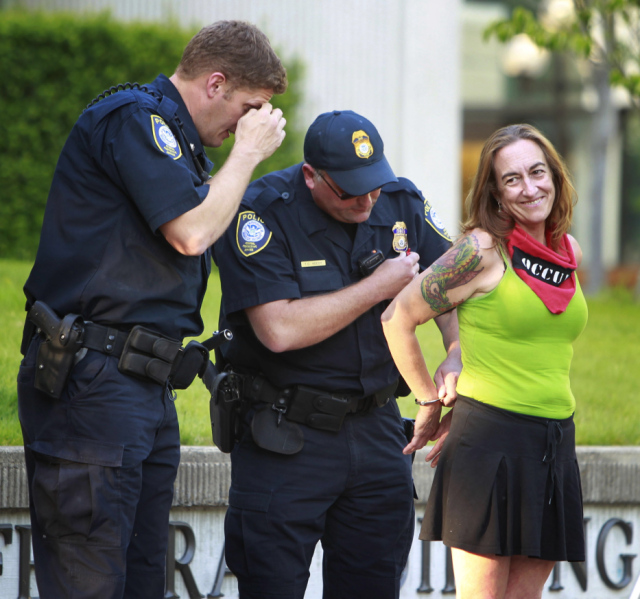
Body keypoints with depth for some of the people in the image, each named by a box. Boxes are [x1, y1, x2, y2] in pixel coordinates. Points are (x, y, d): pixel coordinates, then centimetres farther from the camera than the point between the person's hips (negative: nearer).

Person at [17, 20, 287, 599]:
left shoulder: (172, 136, 23)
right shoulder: (133, 117, -9)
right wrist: (248, 152, -5)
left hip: (147, 388, 11)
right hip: (91, 382, -11)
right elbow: (191, 232, -16)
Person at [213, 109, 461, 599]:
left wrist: (458, 355, -9)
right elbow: (280, 330, -24)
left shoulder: (401, 204, 1)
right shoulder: (262, 214, -16)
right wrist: (380, 287, -17)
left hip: (376, 428, 5)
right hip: (285, 441, -5)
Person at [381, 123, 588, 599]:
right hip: (488, 440, -6)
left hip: (554, 447, 6)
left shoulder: (570, 253, 11)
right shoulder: (483, 250, -8)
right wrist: (431, 403, 4)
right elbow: (398, 318, -4)